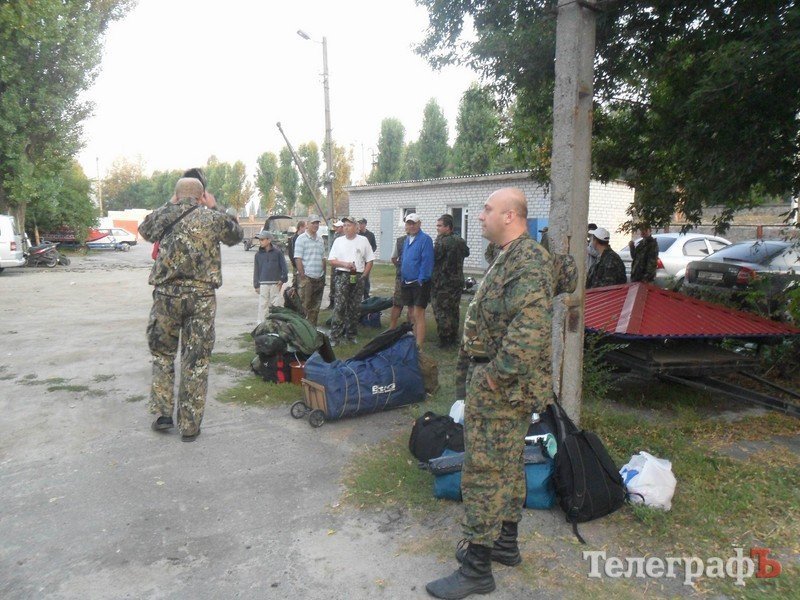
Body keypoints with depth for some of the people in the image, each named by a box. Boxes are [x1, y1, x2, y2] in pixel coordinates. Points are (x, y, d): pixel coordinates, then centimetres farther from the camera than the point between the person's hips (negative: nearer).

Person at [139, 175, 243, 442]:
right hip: (202, 297, -1)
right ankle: (190, 425, 12)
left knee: (162, 353, 20)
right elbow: (236, 235, 18)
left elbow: (144, 230, 26)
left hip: (166, 294, 1)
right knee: (196, 361, 5)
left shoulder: (162, 216, 4)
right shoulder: (213, 218, -1)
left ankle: (162, 413, 18)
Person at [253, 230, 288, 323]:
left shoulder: (277, 252, -1)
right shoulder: (258, 254, 5)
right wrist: (256, 285, 5)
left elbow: (283, 266, 3)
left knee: (273, 304, 6)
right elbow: (256, 270, 9)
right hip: (263, 283, 1)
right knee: (262, 305, 0)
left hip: (275, 283, -1)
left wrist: (283, 279, -3)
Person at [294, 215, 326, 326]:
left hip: (319, 278, 6)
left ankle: (313, 325, 21)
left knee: (316, 305, 12)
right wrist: (302, 276, -15)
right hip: (307, 277, -6)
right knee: (305, 305, -3)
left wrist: (324, 274, 12)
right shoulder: (302, 239, -5)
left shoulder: (320, 239, 14)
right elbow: (298, 259, -10)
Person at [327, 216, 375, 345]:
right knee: (339, 307, -8)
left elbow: (369, 261, 8)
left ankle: (351, 335, 19)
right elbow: (331, 261, 3)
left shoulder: (363, 240, 6)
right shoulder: (338, 241, 6)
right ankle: (335, 337, -5)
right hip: (342, 276, -1)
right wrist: (345, 264, -12)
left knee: (355, 308, 7)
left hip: (358, 277, 1)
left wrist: (363, 275, -1)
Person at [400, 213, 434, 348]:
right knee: (411, 314, 16)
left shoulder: (425, 239, -11)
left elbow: (427, 261, -17)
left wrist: (421, 280, -19)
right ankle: (415, 339, 28)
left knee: (418, 315, -9)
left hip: (419, 283, -8)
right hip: (407, 282, 8)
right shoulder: (406, 240, 13)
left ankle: (419, 346, -7)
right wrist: (403, 278, 14)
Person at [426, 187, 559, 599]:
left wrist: (495, 376, -24)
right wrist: (473, 374, 17)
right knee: (507, 465, 20)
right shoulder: (510, 258, 15)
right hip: (495, 384, 11)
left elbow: (529, 330, -31)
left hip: (501, 389, -11)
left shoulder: (530, 262, -19)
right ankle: (505, 544, 36)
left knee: (484, 471, -3)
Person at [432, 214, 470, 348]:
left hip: (443, 283, -8)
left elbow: (434, 258, -14)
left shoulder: (442, 241, -16)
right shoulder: (460, 241, 8)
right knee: (454, 310, 15)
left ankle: (444, 340, 1)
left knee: (441, 312, -1)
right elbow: (466, 253, 25)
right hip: (458, 281, 8)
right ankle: (453, 338, 22)